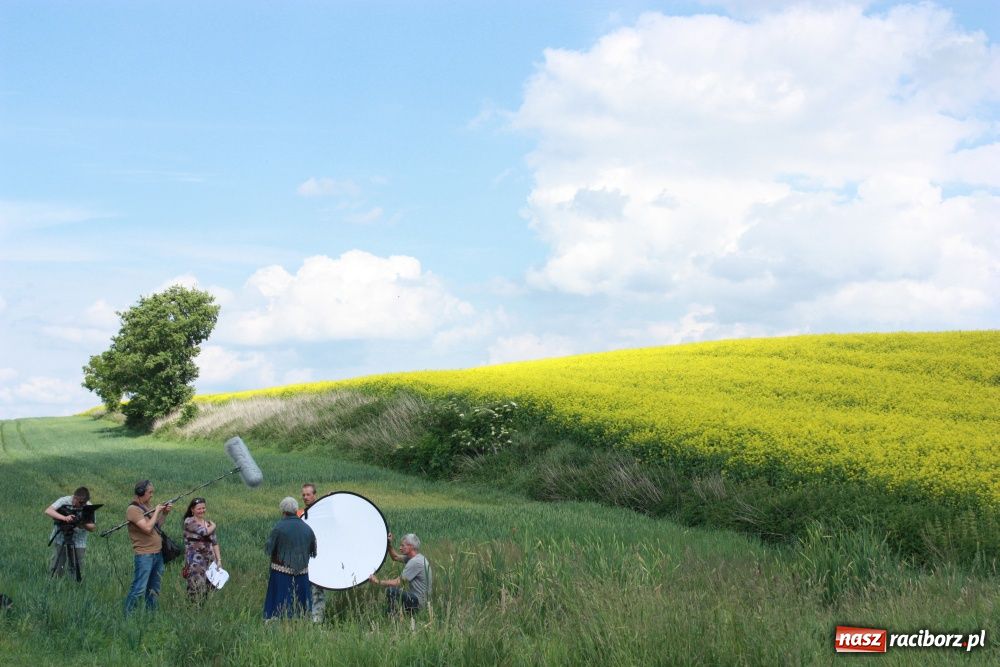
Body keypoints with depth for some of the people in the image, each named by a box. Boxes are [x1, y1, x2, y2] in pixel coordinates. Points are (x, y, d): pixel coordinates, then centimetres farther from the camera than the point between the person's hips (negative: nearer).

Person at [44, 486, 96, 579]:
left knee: (77, 571, 3)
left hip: (78, 542, 1)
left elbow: (92, 528, -7)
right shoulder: (64, 501, -14)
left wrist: (83, 524, -29)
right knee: (57, 571, 1)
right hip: (60, 539, -1)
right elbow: (48, 511, -27)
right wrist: (64, 518, -40)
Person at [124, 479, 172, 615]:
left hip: (157, 553, 9)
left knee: (154, 589, 13)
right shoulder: (133, 509, -13)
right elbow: (147, 528, -21)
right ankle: (128, 616, -6)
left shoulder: (146, 506, 13)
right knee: (139, 589, -11)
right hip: (144, 554, -9)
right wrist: (156, 511, -11)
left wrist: (164, 514, 7)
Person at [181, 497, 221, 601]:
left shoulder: (209, 523, 14)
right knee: (197, 589, -11)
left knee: (209, 588, 1)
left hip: (209, 560, 5)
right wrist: (213, 526, 4)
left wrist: (219, 560, 4)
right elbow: (204, 531, -16)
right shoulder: (189, 521, -3)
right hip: (195, 561, -5)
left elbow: (215, 543, 12)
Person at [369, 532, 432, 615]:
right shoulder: (415, 557, 8)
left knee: (391, 591, -20)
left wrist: (378, 582, -17)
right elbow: (395, 557, 20)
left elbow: (398, 582, -22)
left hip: (419, 601, -11)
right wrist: (389, 544, 4)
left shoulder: (415, 562, -23)